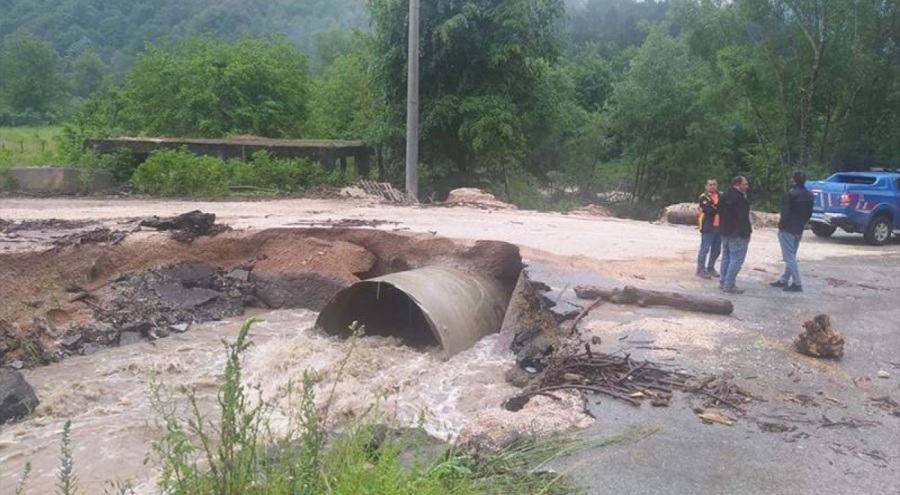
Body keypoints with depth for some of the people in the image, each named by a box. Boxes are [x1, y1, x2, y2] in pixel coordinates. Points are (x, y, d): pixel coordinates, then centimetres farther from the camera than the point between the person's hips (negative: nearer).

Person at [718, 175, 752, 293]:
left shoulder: (725, 196, 12)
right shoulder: (739, 198, -19)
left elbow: (721, 213, 19)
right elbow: (743, 218, -21)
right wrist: (747, 233, -16)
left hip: (725, 231, 10)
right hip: (737, 233, -10)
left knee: (726, 257, 16)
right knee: (736, 259, -7)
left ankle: (723, 282, 20)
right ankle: (729, 285, -8)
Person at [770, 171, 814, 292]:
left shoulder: (791, 194, -19)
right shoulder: (809, 195, 8)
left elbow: (785, 212, -21)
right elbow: (809, 213, 12)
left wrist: (781, 224, -7)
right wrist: (801, 223, 20)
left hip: (787, 229, -8)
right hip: (799, 230, 8)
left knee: (789, 257, -4)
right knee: (791, 256, 17)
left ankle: (797, 284, -5)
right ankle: (784, 280, 24)